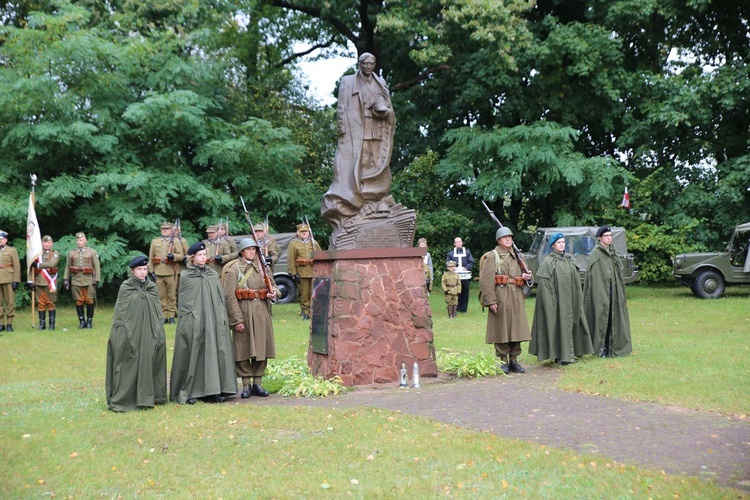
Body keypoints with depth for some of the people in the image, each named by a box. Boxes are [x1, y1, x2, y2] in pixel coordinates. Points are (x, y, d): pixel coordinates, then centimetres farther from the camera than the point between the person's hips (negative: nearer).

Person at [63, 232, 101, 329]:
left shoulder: (92, 252, 4)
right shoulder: (71, 253, 10)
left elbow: (97, 267, 0)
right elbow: (67, 267, 11)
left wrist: (96, 280, -6)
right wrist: (65, 279, 3)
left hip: (89, 281, -2)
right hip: (76, 281, 2)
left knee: (89, 301, 1)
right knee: (79, 301, 3)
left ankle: (89, 321, 11)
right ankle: (82, 321, 11)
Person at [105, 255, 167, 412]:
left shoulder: (152, 288, 8)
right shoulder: (125, 288, -1)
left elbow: (158, 312, 11)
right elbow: (119, 313, -2)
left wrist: (159, 333, 5)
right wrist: (120, 335, -8)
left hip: (148, 334, 3)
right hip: (130, 333, -3)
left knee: (148, 363, 4)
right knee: (128, 365, -3)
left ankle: (146, 397, 12)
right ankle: (124, 399, 3)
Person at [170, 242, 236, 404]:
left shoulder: (213, 275, 11)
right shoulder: (186, 276, 1)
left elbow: (221, 299, 12)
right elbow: (184, 302, -1)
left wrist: (222, 318, 6)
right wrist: (189, 320, -9)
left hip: (213, 322, 4)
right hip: (193, 322, -4)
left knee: (214, 353, 2)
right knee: (193, 355, -1)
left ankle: (214, 390, 7)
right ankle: (190, 392, 7)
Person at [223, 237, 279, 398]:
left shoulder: (263, 267, 13)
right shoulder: (233, 269, -3)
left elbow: (273, 285, 22)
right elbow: (229, 295, -9)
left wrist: (273, 293, -4)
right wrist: (237, 319, -14)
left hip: (262, 312, 5)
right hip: (243, 312, -5)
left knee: (261, 348, 7)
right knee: (243, 350, 0)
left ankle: (257, 383, 16)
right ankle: (246, 385, 10)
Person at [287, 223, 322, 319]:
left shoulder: (314, 243, 14)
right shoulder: (293, 244, 5)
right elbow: (290, 260, -2)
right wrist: (294, 274, -9)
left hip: (314, 272, 2)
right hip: (301, 273, -2)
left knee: (314, 293, 0)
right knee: (304, 294, 2)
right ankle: (305, 312, 11)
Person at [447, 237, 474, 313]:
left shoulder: (467, 252, 16)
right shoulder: (451, 253, 15)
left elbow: (471, 262, 6)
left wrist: (467, 268, -11)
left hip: (466, 276, 1)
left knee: (465, 293, 1)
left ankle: (463, 308, 7)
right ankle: (456, 308, 4)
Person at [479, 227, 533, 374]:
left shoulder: (515, 256, 17)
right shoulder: (492, 256, -3)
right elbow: (486, 280, -11)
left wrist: (524, 277, 3)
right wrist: (491, 300, -18)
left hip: (516, 298, 6)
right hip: (500, 298, -6)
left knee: (516, 329, 6)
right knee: (501, 330, -1)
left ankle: (513, 360, 16)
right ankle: (503, 361, 8)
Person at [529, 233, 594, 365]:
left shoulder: (570, 260, 12)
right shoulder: (548, 262, -7)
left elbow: (576, 281, 15)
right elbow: (544, 285, -11)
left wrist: (578, 299, 10)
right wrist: (551, 302, -18)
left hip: (570, 299, 6)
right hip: (557, 299, -6)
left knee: (570, 323, 8)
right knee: (558, 325, -5)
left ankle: (570, 353, 16)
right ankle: (560, 356, 0)